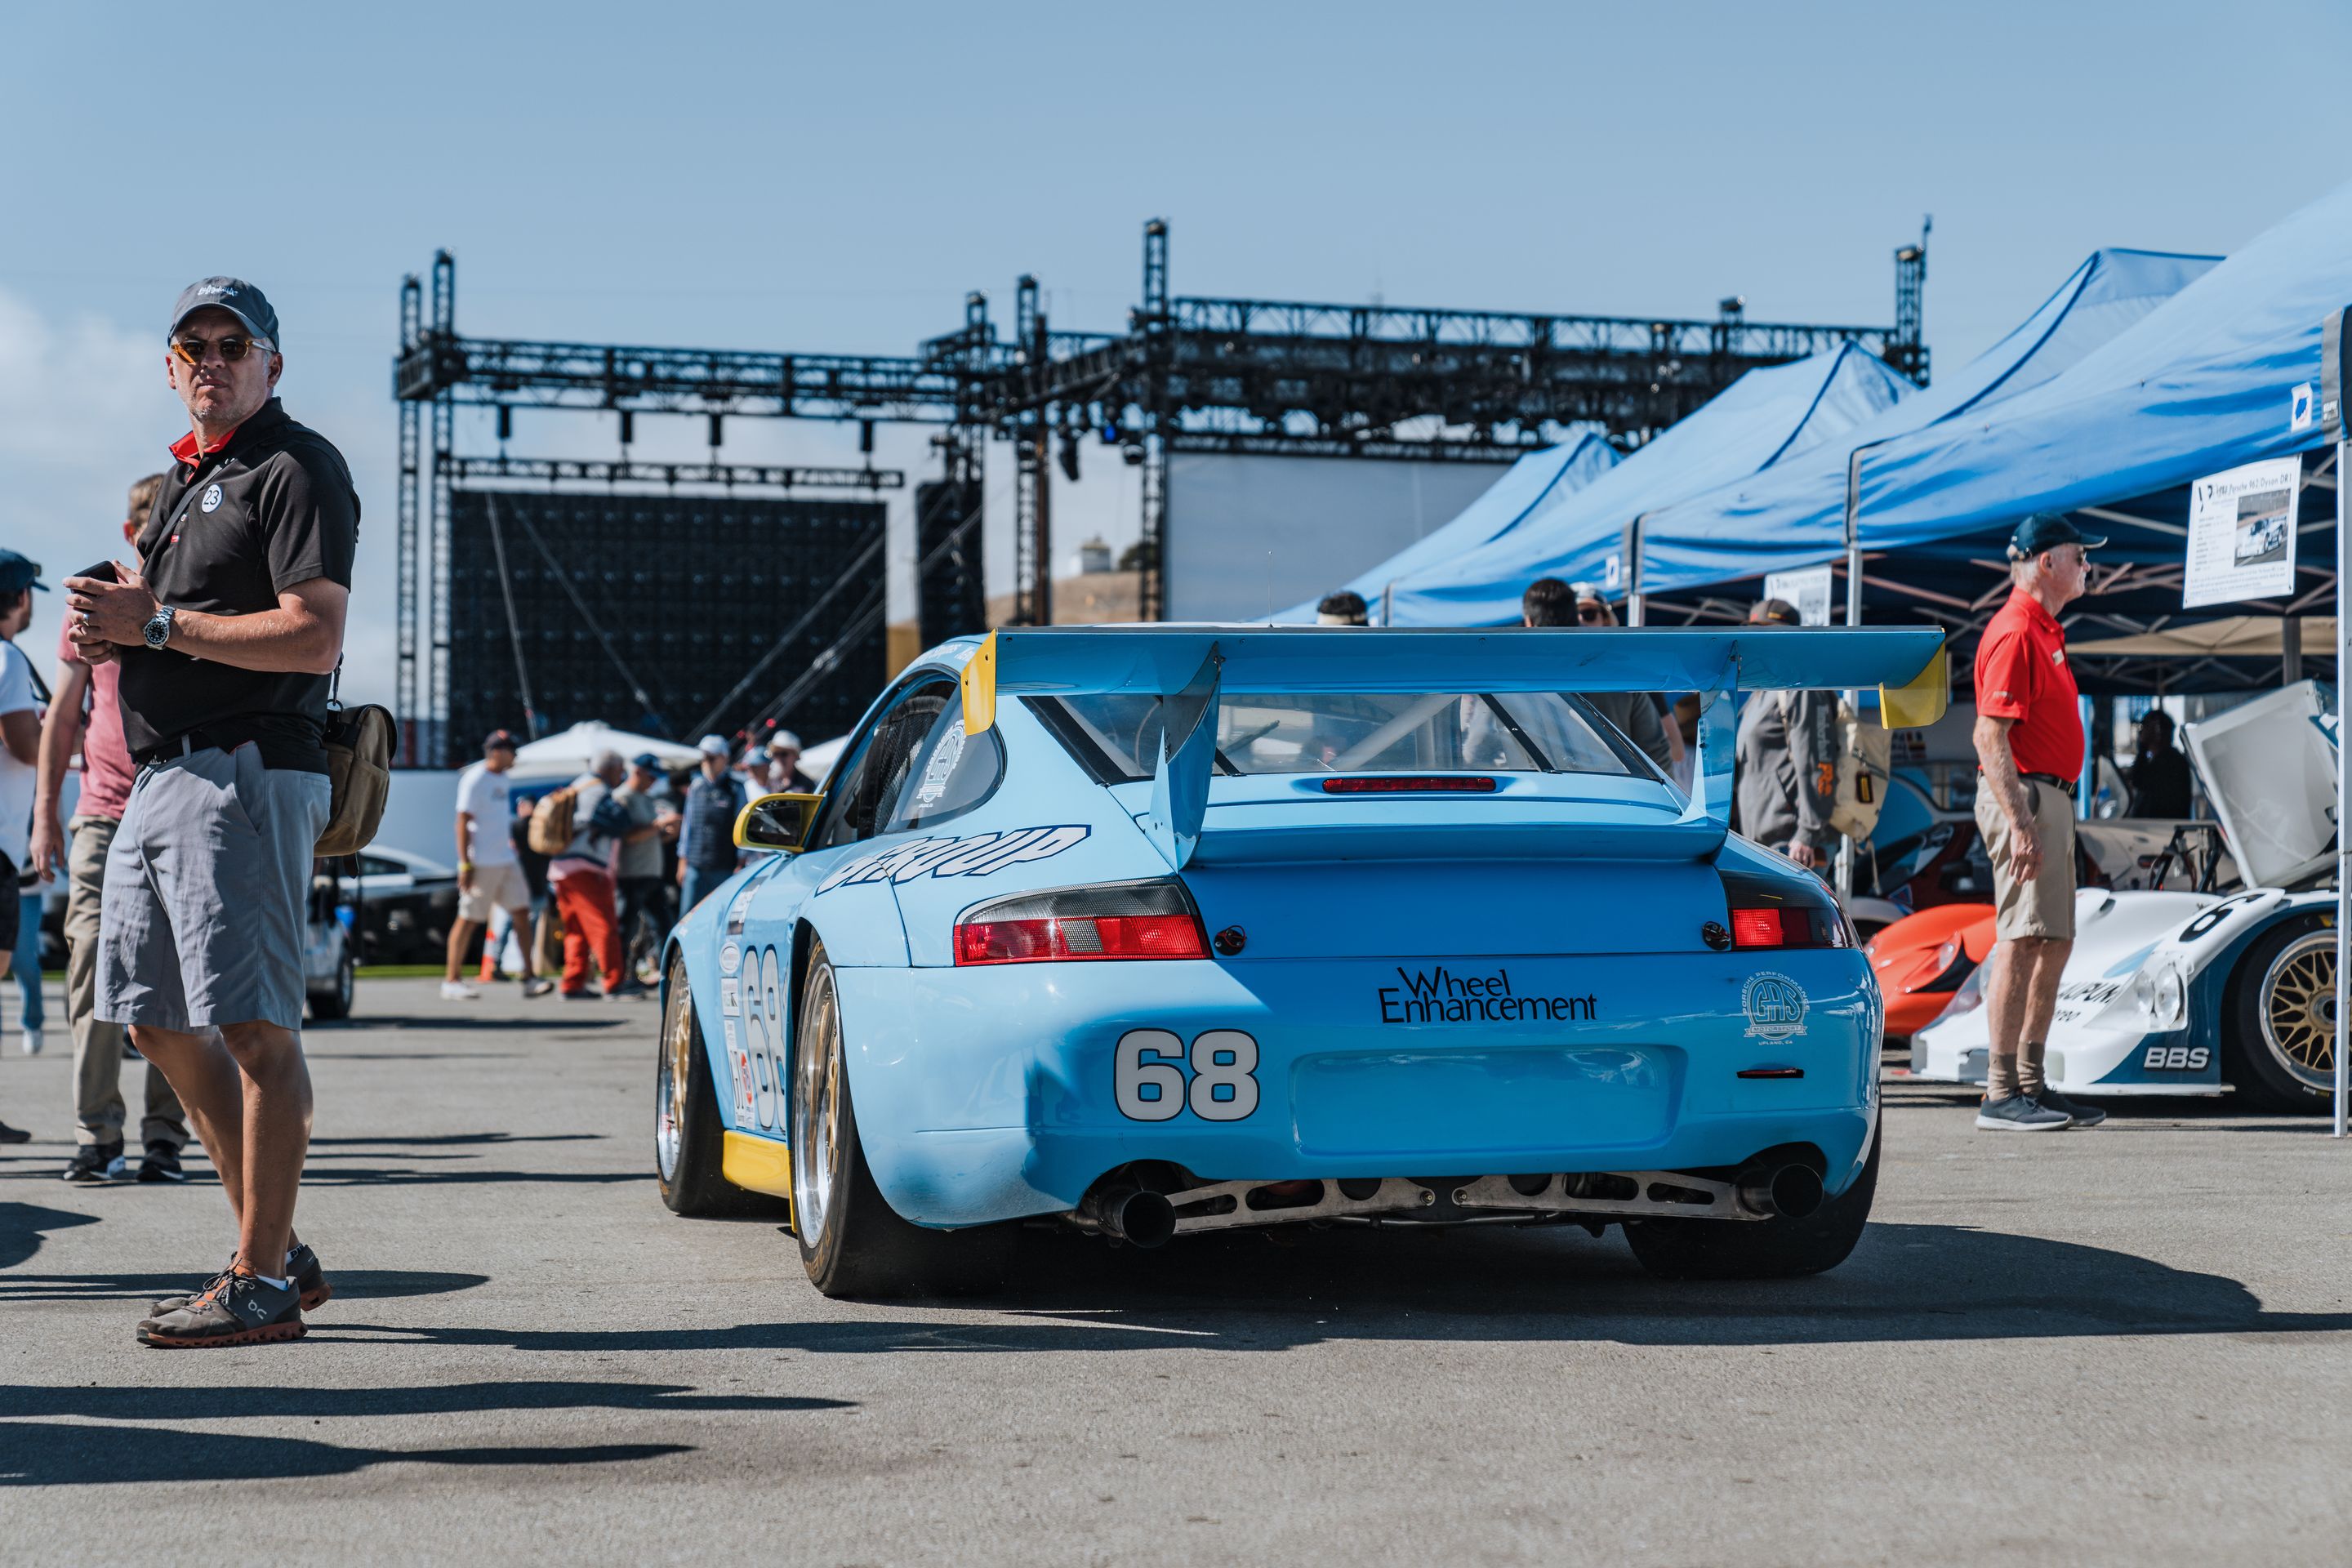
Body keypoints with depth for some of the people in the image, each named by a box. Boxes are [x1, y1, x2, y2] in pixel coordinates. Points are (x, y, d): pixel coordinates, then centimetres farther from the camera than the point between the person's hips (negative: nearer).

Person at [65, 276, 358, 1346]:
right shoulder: (179, 480, 22)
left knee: (256, 1027, -9)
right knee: (159, 1023, 12)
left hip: (245, 771, -10)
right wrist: (103, 628, 4)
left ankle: (261, 1284, -6)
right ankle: (277, 1250, 19)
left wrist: (155, 623, -16)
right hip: (158, 777, 10)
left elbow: (313, 636, -18)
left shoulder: (296, 469, -7)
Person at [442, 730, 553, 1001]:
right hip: (482, 863, -9)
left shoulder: (501, 779, 14)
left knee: (521, 912, 3)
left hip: (506, 860, 9)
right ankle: (451, 981, 4)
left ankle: (529, 978, 4)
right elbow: (463, 822, -16)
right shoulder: (475, 780, -13)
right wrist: (465, 865, -20)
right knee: (469, 919, -3)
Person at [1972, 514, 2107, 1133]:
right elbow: (1990, 737, -20)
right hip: (2023, 795, -11)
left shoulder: (2044, 630, 19)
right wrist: (2019, 823, -26)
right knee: (2022, 941, -13)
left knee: (2054, 943, 12)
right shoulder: (2015, 633, -14)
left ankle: (2031, 1085, 18)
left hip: (2051, 797, 11)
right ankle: (2001, 1093, -13)